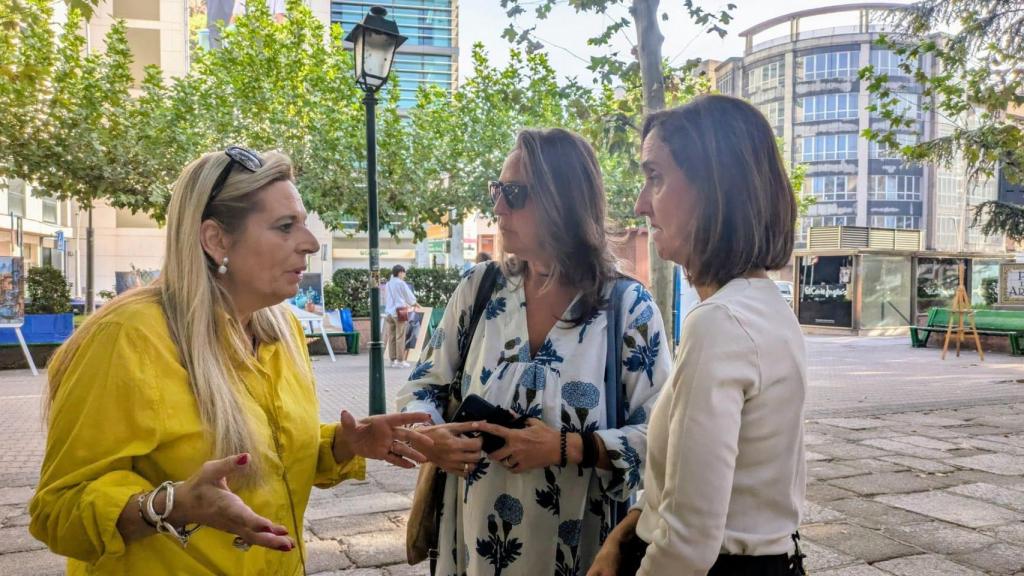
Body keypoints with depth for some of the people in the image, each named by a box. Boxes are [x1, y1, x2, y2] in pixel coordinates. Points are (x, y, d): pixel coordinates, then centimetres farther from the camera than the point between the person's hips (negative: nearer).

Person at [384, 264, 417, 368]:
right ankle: (400, 361, -5)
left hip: (389, 312, 6)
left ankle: (393, 360, 7)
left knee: (391, 337, 6)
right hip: (399, 312, -6)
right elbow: (410, 296, 1)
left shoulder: (387, 285, 13)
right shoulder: (401, 283, -5)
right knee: (400, 337, -5)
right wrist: (414, 303, 24)